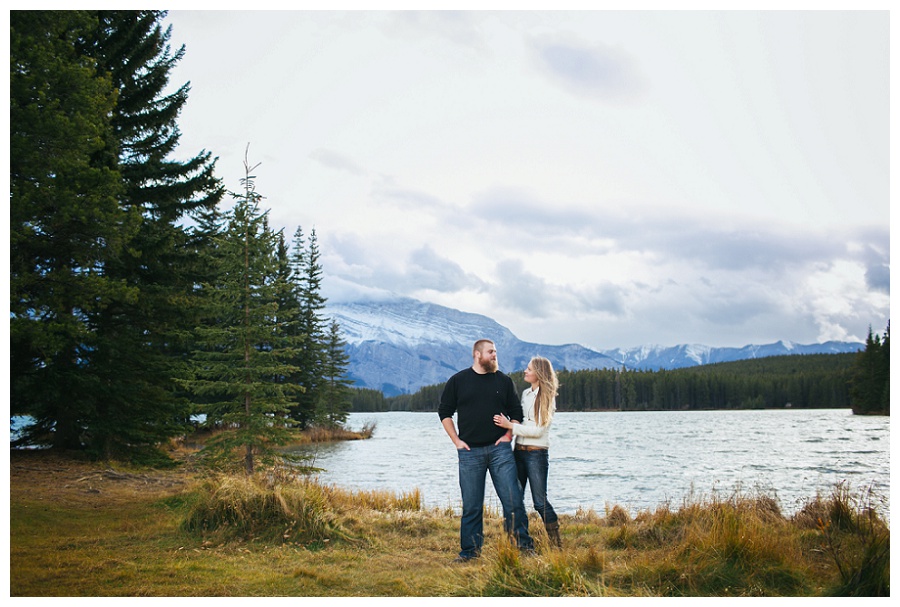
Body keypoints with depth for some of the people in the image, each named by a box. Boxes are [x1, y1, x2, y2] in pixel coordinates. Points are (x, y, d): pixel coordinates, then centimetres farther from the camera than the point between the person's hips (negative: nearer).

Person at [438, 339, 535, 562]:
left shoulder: (504, 381, 9)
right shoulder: (458, 381, 5)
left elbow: (516, 412, 16)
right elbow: (444, 411, 10)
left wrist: (508, 435, 1)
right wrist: (456, 440, 2)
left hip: (500, 449, 1)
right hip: (469, 451, -1)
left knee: (513, 499, -3)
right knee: (471, 505, 3)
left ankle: (525, 544, 8)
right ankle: (470, 550, 13)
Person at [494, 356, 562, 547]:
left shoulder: (546, 397, -8)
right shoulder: (525, 393, 13)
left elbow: (538, 430, -16)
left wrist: (510, 425, -19)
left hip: (537, 453, -7)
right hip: (518, 451, 7)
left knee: (540, 502, -4)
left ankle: (557, 544, 9)